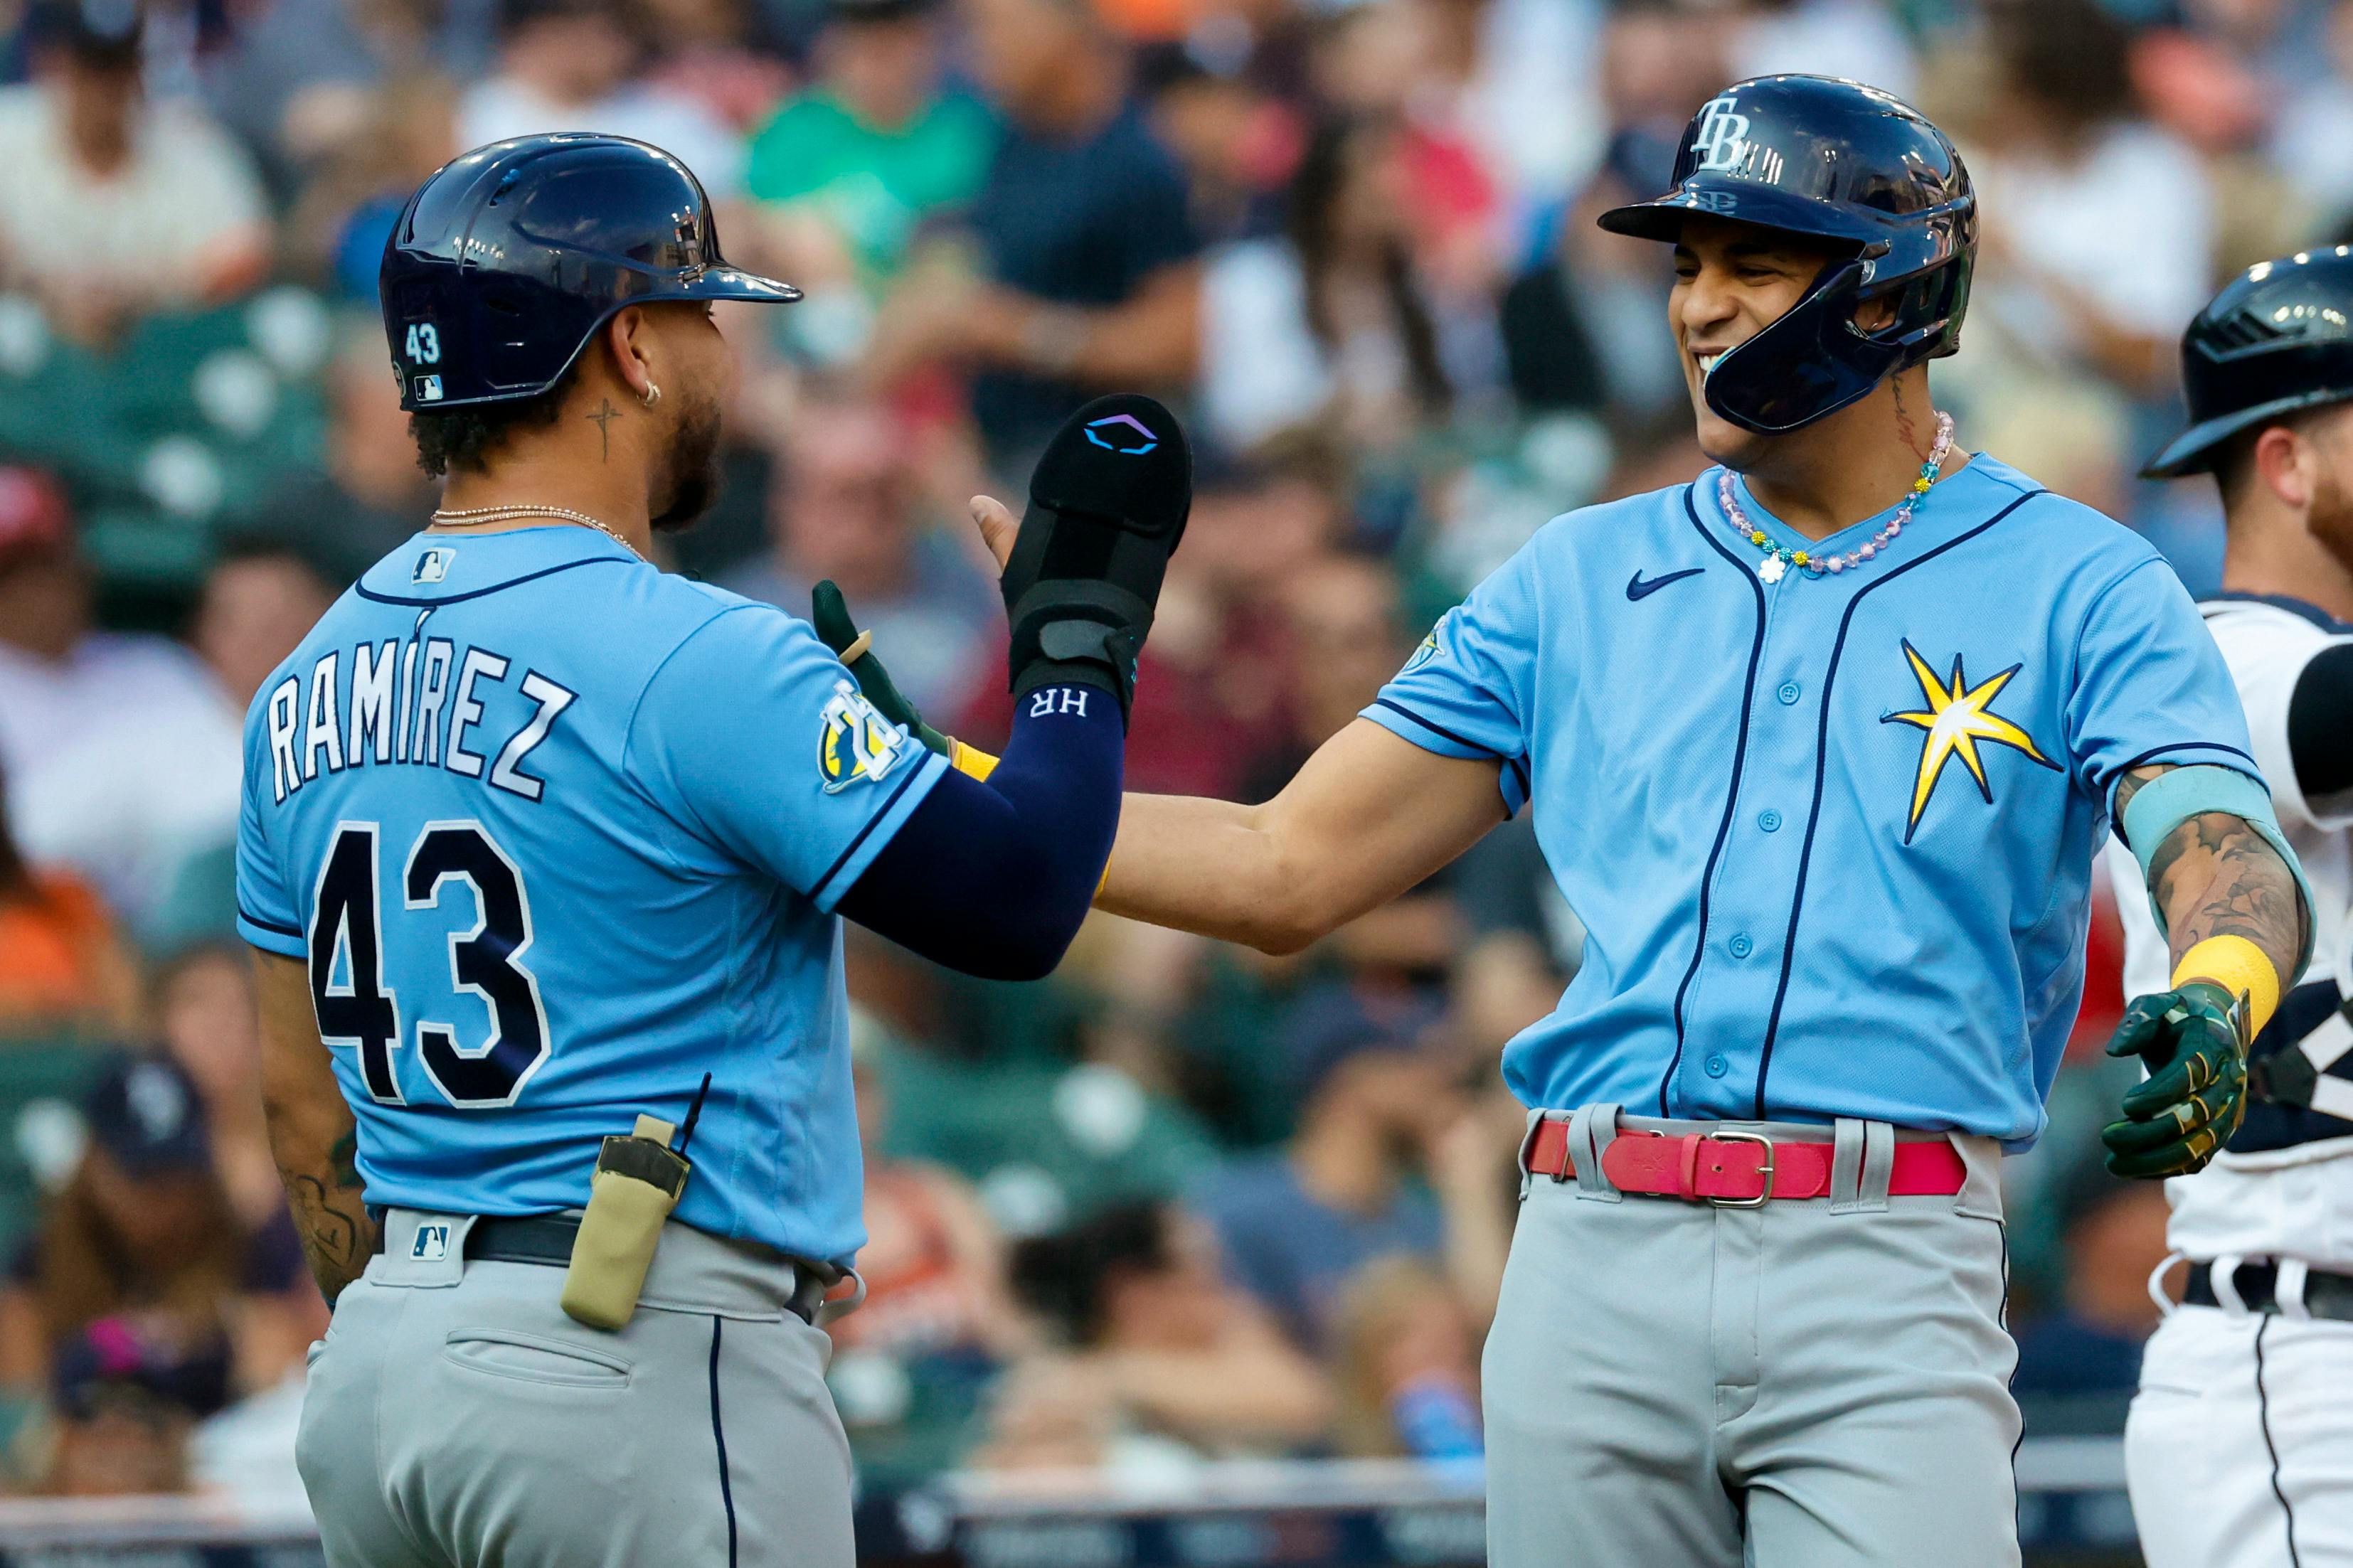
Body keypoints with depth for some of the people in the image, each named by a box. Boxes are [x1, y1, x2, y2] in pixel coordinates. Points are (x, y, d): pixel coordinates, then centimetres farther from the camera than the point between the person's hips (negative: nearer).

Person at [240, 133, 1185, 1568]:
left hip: (375, 1359, 8)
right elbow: (1017, 902, -11)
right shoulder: (698, 660, -13)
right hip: (639, 1363, -8)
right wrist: (1084, 624, 2)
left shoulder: (307, 688, 11)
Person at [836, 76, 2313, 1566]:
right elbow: (1291, 868, 17)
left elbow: (2226, 847, -11)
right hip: (1595, 1265, 4)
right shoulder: (1582, 578, 18)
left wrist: (2215, 1004, -36)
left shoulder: (2078, 587, 5)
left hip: (1887, 1280, -4)